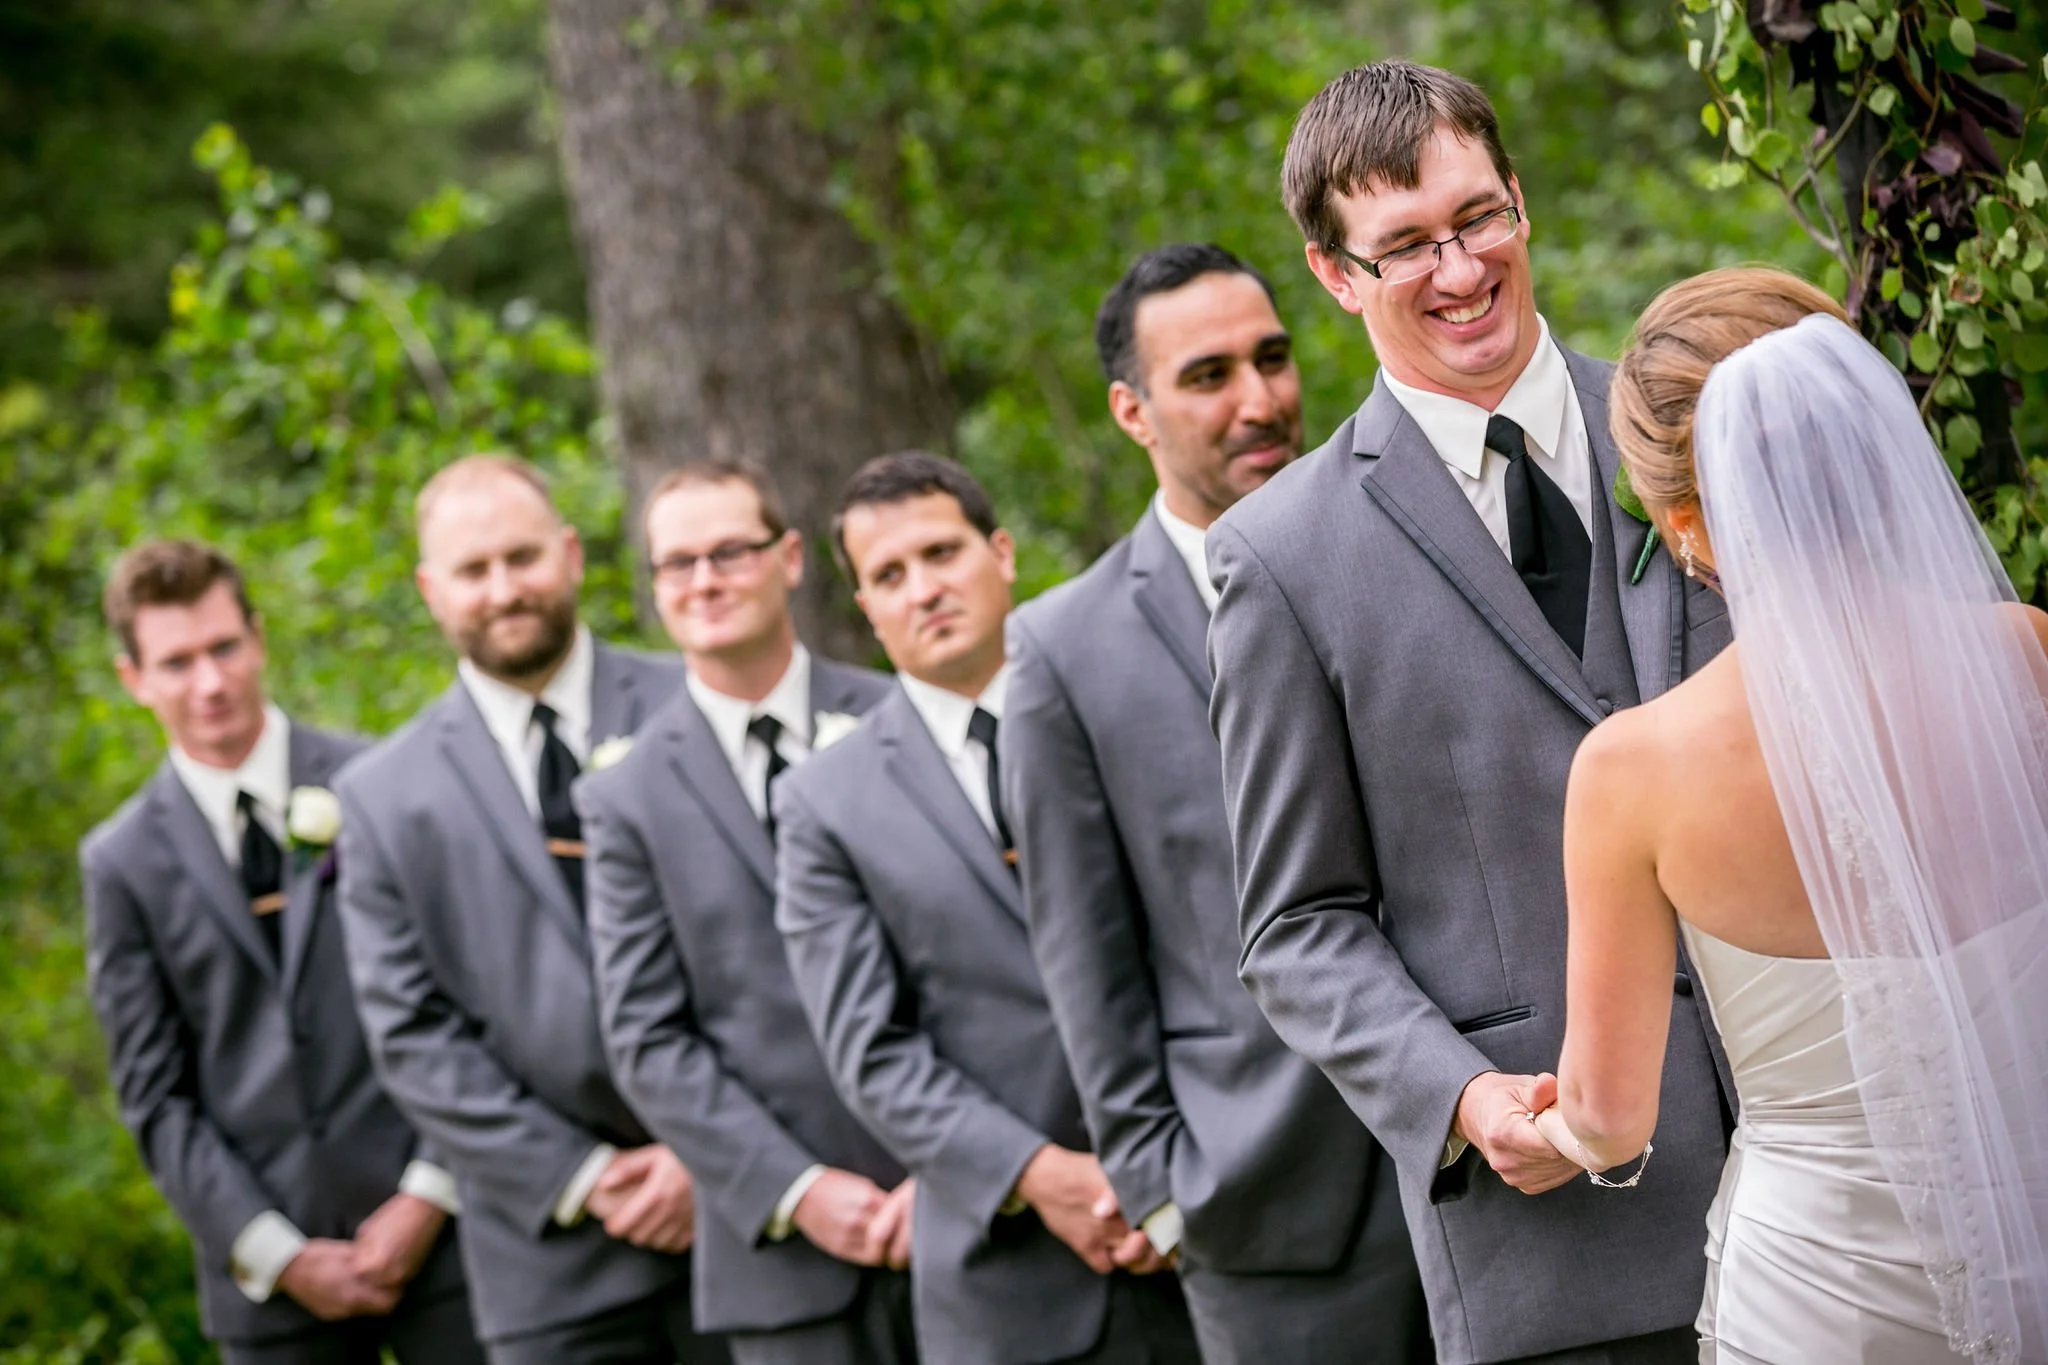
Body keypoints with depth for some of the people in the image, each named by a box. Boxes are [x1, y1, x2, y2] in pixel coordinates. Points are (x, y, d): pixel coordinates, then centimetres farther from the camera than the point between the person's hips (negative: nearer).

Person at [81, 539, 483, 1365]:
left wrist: (431, 1195, -6)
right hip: (269, 1271, 1)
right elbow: (155, 1097, 4)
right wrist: (279, 1256, -6)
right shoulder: (124, 863, 6)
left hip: (436, 1227, -1)